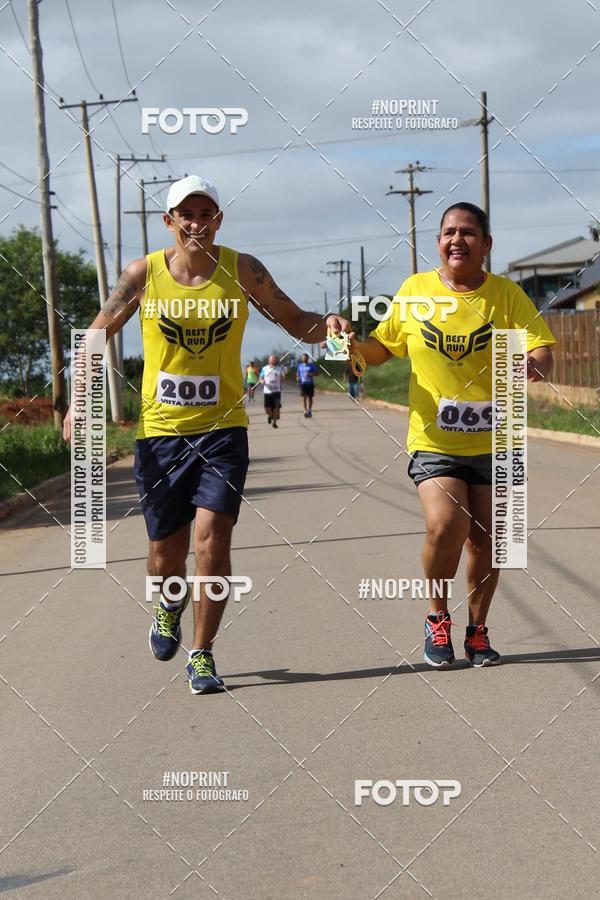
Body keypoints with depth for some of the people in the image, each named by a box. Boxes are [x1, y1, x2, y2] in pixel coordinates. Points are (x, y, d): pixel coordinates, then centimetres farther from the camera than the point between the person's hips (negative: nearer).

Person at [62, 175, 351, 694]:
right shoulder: (145, 273, -3)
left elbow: (295, 322, 7)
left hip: (223, 428, -1)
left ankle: (202, 653, 5)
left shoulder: (242, 270, -3)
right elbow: (98, 335, 6)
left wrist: (326, 326, -16)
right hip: (160, 431, 1)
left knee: (212, 539, -13)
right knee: (166, 555, 7)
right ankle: (170, 604, 43)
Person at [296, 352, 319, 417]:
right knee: (304, 398, -10)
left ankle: (309, 411, 22)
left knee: (309, 397, 8)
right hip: (302, 384, 1)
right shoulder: (300, 366, 11)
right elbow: (298, 373, 22)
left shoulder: (312, 365, 2)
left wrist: (311, 374, -18)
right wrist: (297, 378, 0)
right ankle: (305, 411, -17)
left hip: (310, 384, -1)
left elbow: (317, 372, 0)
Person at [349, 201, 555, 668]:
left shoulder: (506, 294, -1)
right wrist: (356, 346, -7)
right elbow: (384, 345, 15)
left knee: (485, 540, 5)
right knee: (444, 526, -20)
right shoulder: (415, 289, 2)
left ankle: (477, 631, 27)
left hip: (493, 441, 1)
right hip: (434, 441, -1)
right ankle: (438, 616, 7)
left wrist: (533, 363, -30)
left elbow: (542, 349, -7)